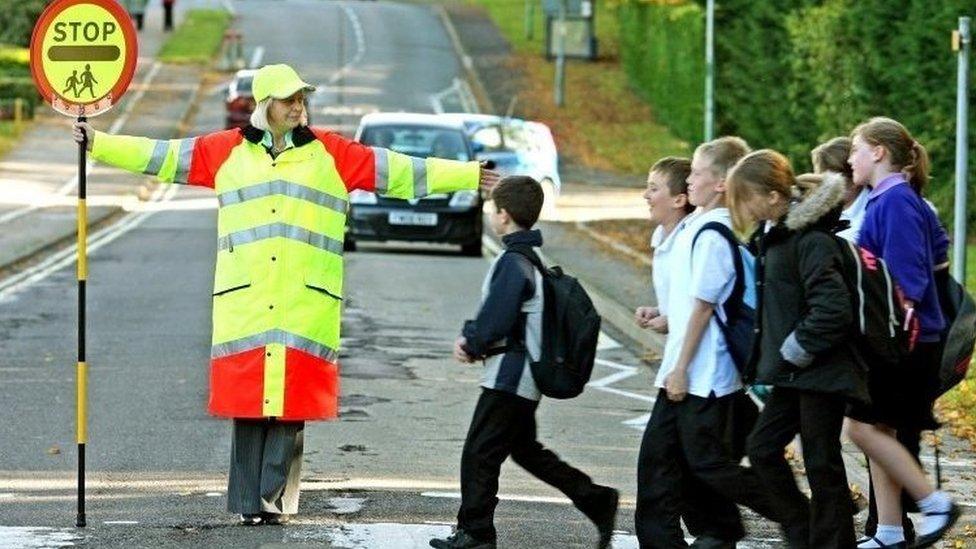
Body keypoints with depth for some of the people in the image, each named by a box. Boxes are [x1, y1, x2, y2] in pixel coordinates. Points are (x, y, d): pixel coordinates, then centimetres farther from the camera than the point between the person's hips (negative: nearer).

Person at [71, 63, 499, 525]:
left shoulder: (332, 153, 11)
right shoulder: (227, 151, 11)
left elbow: (402, 172, 11)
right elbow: (158, 156, 14)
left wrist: (471, 176, 9)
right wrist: (97, 143, 13)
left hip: (306, 305, -1)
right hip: (244, 303, 1)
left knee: (291, 404, -6)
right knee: (247, 402, -1)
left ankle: (273, 496, -3)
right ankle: (250, 502, 4)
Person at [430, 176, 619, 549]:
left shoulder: (513, 262, -19)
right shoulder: (534, 257, 12)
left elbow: (496, 319, -22)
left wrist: (472, 345, -4)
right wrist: (473, 341, 6)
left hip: (509, 375, -10)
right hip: (526, 377, 10)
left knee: (479, 454, -3)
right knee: (525, 449, 20)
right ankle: (597, 501, 19)